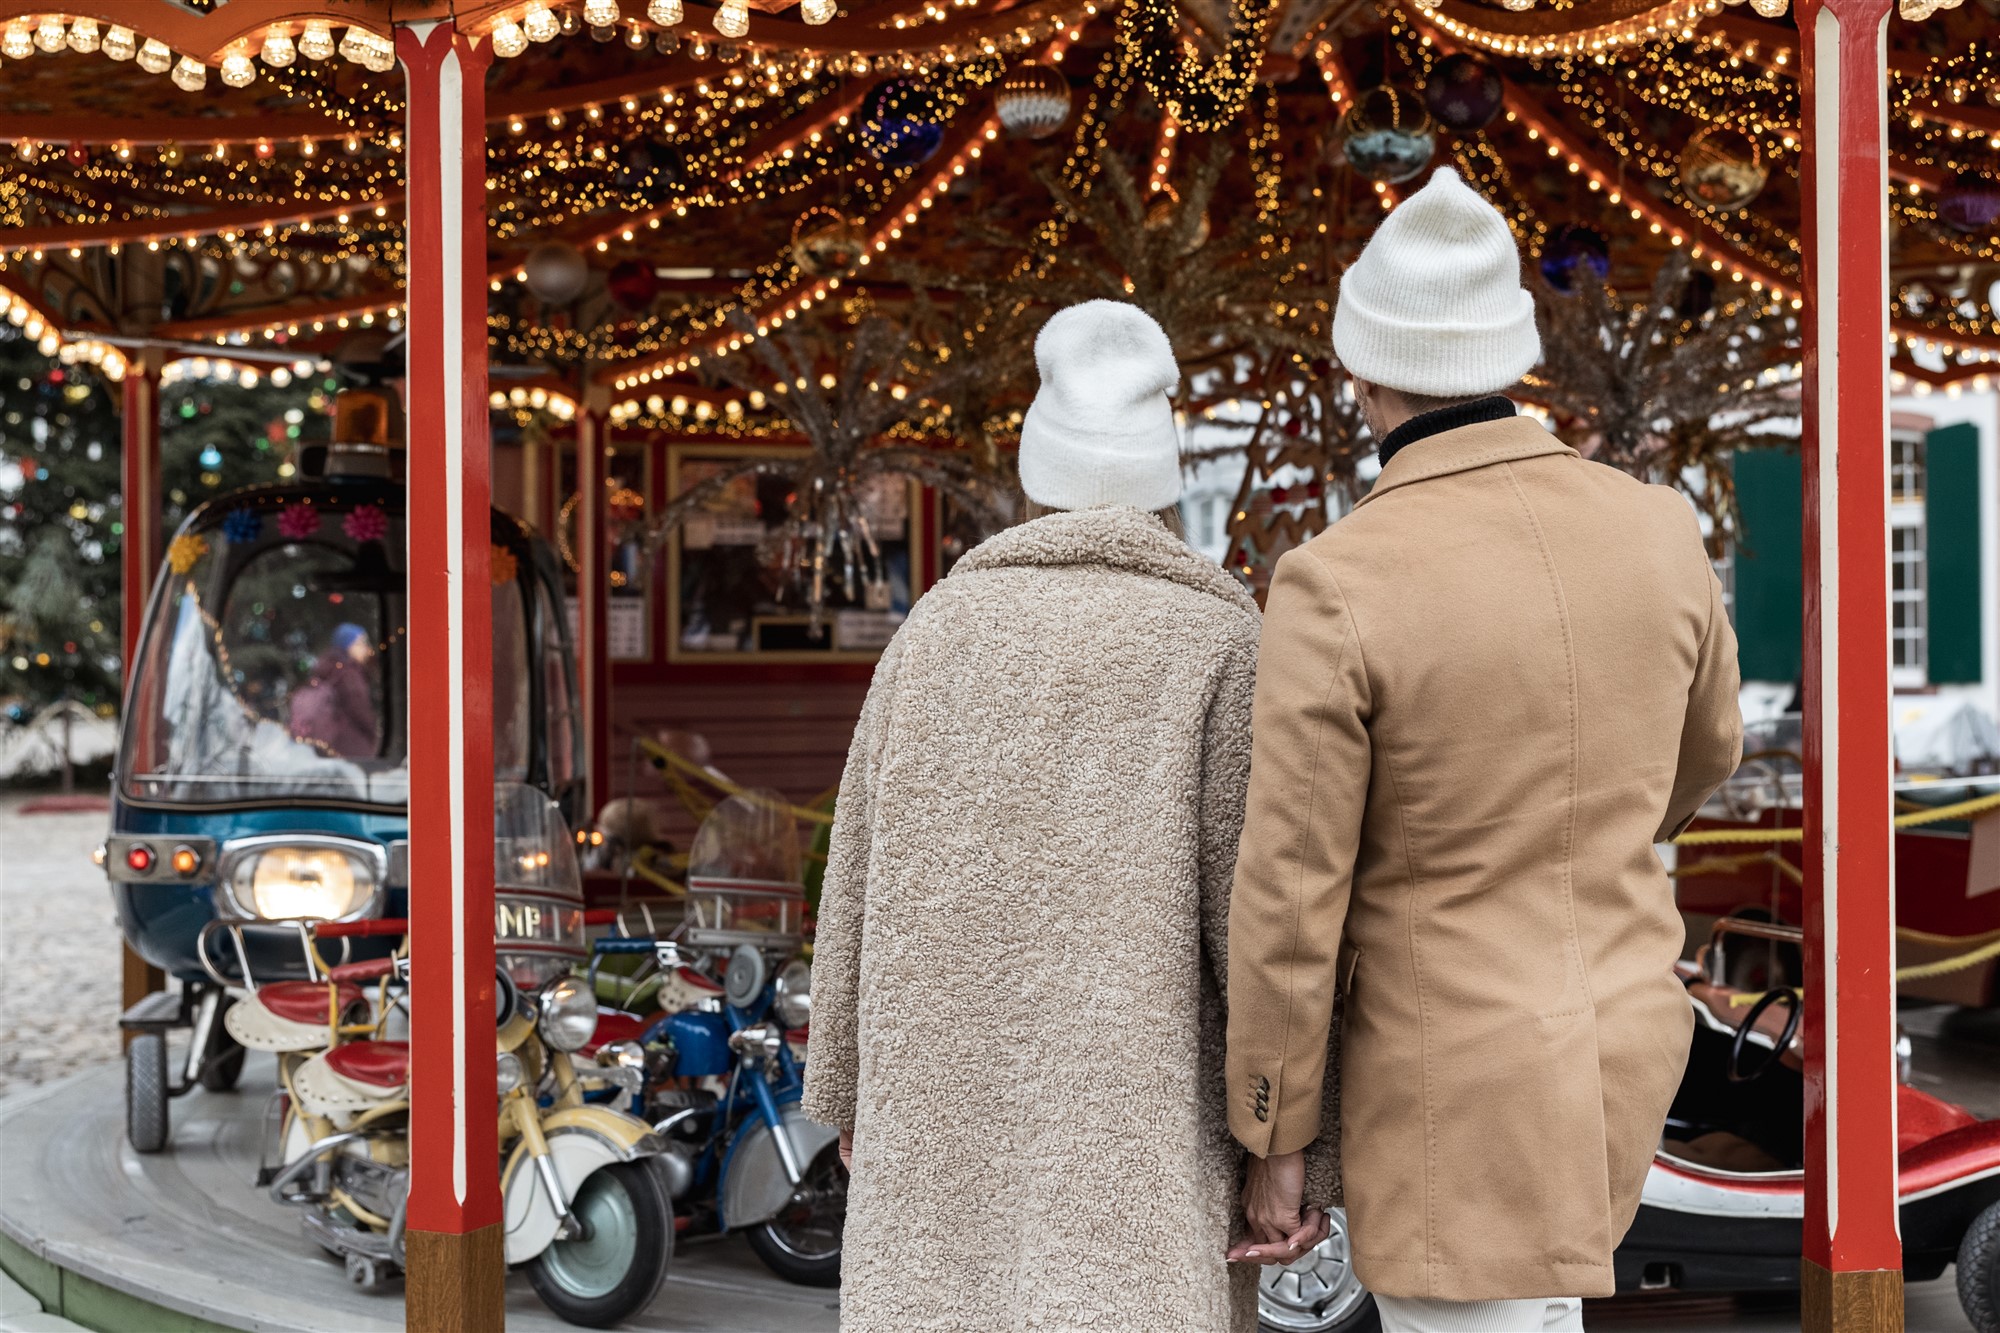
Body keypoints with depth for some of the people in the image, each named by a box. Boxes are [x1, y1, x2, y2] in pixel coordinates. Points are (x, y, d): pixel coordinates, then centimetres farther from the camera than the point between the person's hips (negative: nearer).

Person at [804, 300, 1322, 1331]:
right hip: (1134, 1111, -3)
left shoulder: (939, 627, 2)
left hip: (951, 1092, 4)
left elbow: (863, 881, 4)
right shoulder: (1216, 644, -7)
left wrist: (851, 1092, 14)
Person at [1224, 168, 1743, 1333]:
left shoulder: (1337, 588, -23)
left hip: (1457, 1094, -5)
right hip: (1621, 1051, 6)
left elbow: (1290, 898, -18)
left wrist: (1273, 1143, -5)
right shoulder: (1658, 528, -6)